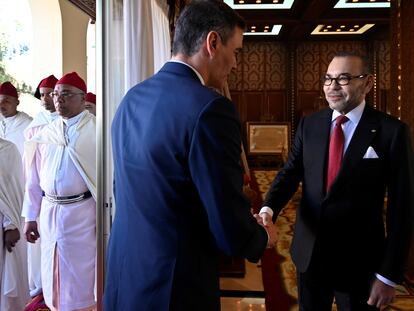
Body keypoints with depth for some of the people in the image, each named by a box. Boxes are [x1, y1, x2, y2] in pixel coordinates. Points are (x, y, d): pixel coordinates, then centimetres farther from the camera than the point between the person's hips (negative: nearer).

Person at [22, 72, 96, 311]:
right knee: (54, 274, 16)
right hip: (50, 213, 5)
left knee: (82, 273, 6)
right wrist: (30, 217, 11)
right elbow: (34, 179, 12)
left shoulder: (96, 129, -7)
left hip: (82, 212, -5)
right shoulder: (45, 134, 8)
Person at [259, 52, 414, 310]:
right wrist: (268, 209, -24)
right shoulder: (309, 124, 2)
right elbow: (290, 172, -3)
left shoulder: (392, 131, -12)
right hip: (309, 250, 4)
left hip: (359, 257, -4)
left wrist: (390, 274, -11)